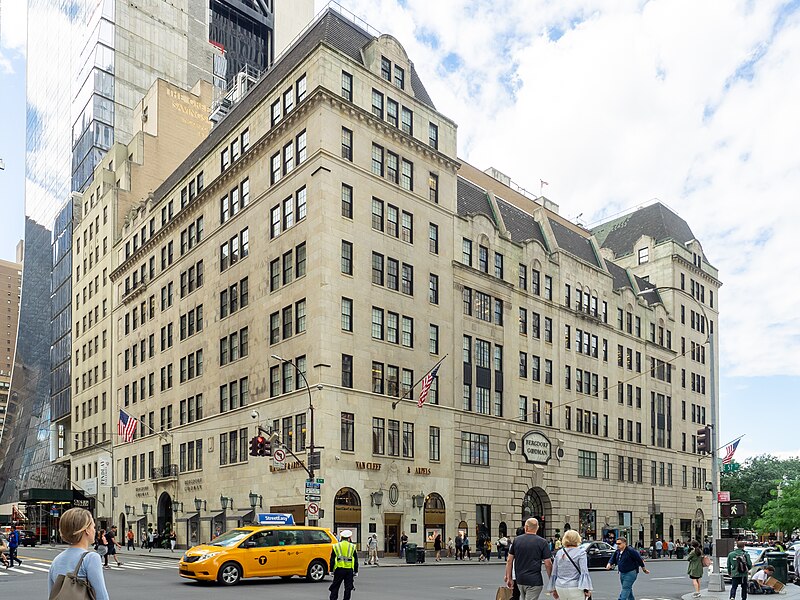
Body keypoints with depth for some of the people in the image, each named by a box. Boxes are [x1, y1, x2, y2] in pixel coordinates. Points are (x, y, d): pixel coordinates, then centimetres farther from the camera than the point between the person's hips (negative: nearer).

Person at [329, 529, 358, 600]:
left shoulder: (336, 546, 3)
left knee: (335, 587, 8)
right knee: (348, 587, 8)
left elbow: (332, 560, 3)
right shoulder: (353, 547, 5)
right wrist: (356, 571, 14)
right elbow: (356, 561, 8)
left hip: (339, 569, 0)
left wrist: (331, 570, 9)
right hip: (349, 570, 0)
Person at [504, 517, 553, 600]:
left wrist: (509, 578, 11)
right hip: (534, 581, -4)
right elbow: (548, 564, -8)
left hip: (519, 580, 4)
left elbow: (509, 561, 3)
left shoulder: (516, 540, 3)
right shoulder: (542, 542, -6)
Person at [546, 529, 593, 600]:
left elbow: (554, 573, 12)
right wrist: (586, 589, -13)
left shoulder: (559, 553, 9)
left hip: (560, 588, 5)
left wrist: (553, 589, 19)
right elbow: (584, 572, -13)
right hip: (575, 588, -5)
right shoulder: (581, 553, -5)